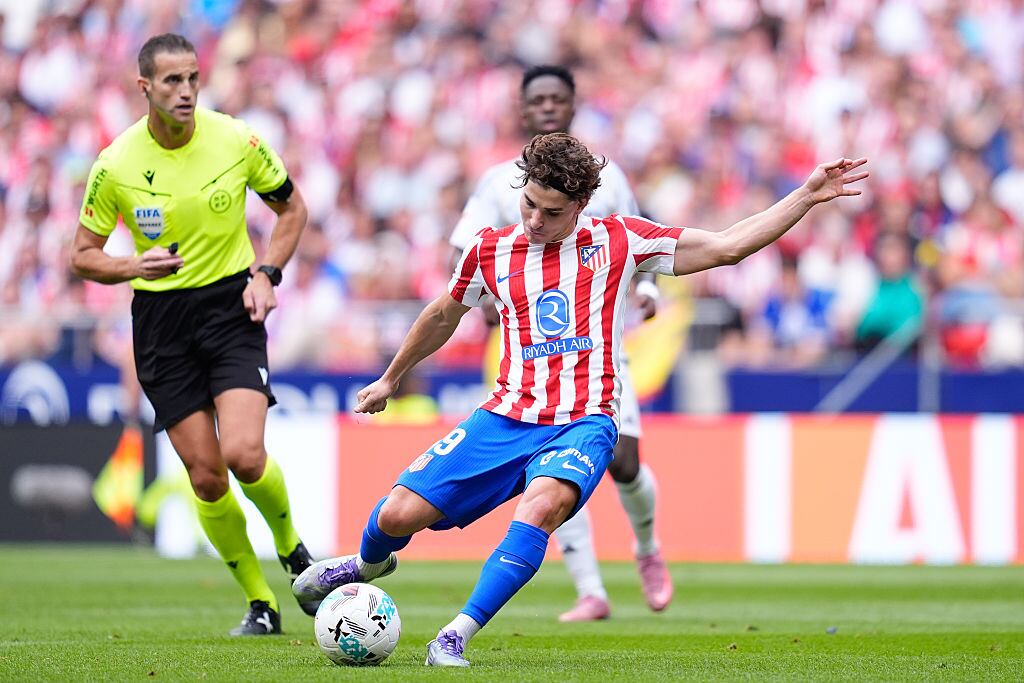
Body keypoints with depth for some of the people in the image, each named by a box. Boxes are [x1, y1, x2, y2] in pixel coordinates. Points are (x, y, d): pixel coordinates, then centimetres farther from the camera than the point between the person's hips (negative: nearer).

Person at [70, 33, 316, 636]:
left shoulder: (236, 140, -7)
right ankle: (260, 603, 15)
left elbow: (292, 208, 10)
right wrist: (134, 266, -17)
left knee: (245, 455, -19)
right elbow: (83, 256, 3)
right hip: (160, 319, 1)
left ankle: (291, 545, 12)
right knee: (206, 476, -3)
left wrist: (266, 273, -5)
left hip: (232, 305, -1)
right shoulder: (116, 165, -7)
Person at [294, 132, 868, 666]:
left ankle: (456, 637, -32)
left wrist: (807, 196, -2)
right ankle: (369, 563, 32)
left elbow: (726, 246, 4)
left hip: (584, 424, -3)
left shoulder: (617, 241, 4)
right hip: (505, 420, 3)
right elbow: (444, 316, 28)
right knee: (399, 515, -7)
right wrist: (390, 379, 39)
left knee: (543, 503, -36)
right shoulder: (492, 251, 9)